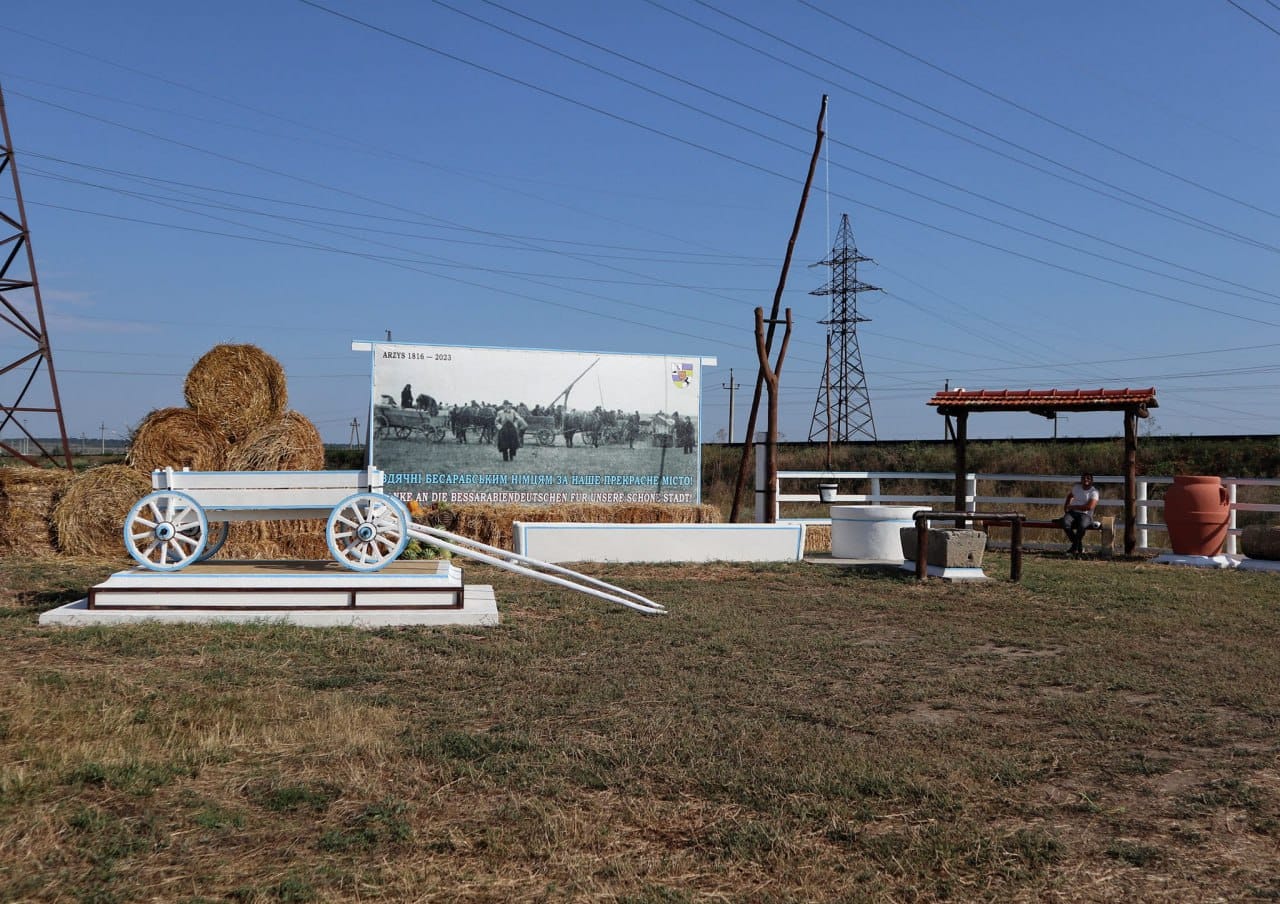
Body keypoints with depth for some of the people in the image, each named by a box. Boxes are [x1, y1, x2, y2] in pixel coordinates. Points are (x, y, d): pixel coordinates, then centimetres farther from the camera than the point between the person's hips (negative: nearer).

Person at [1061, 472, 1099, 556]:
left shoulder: (1094, 492, -4)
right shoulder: (1077, 487, 12)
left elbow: (1089, 507, -18)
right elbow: (1070, 496, 34)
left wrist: (1072, 506, -14)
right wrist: (1066, 506, 17)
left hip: (1085, 515, -4)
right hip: (1072, 513, 4)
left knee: (1082, 525, -39)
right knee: (1065, 523, -31)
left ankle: (1074, 546, -14)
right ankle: (1079, 545, -12)